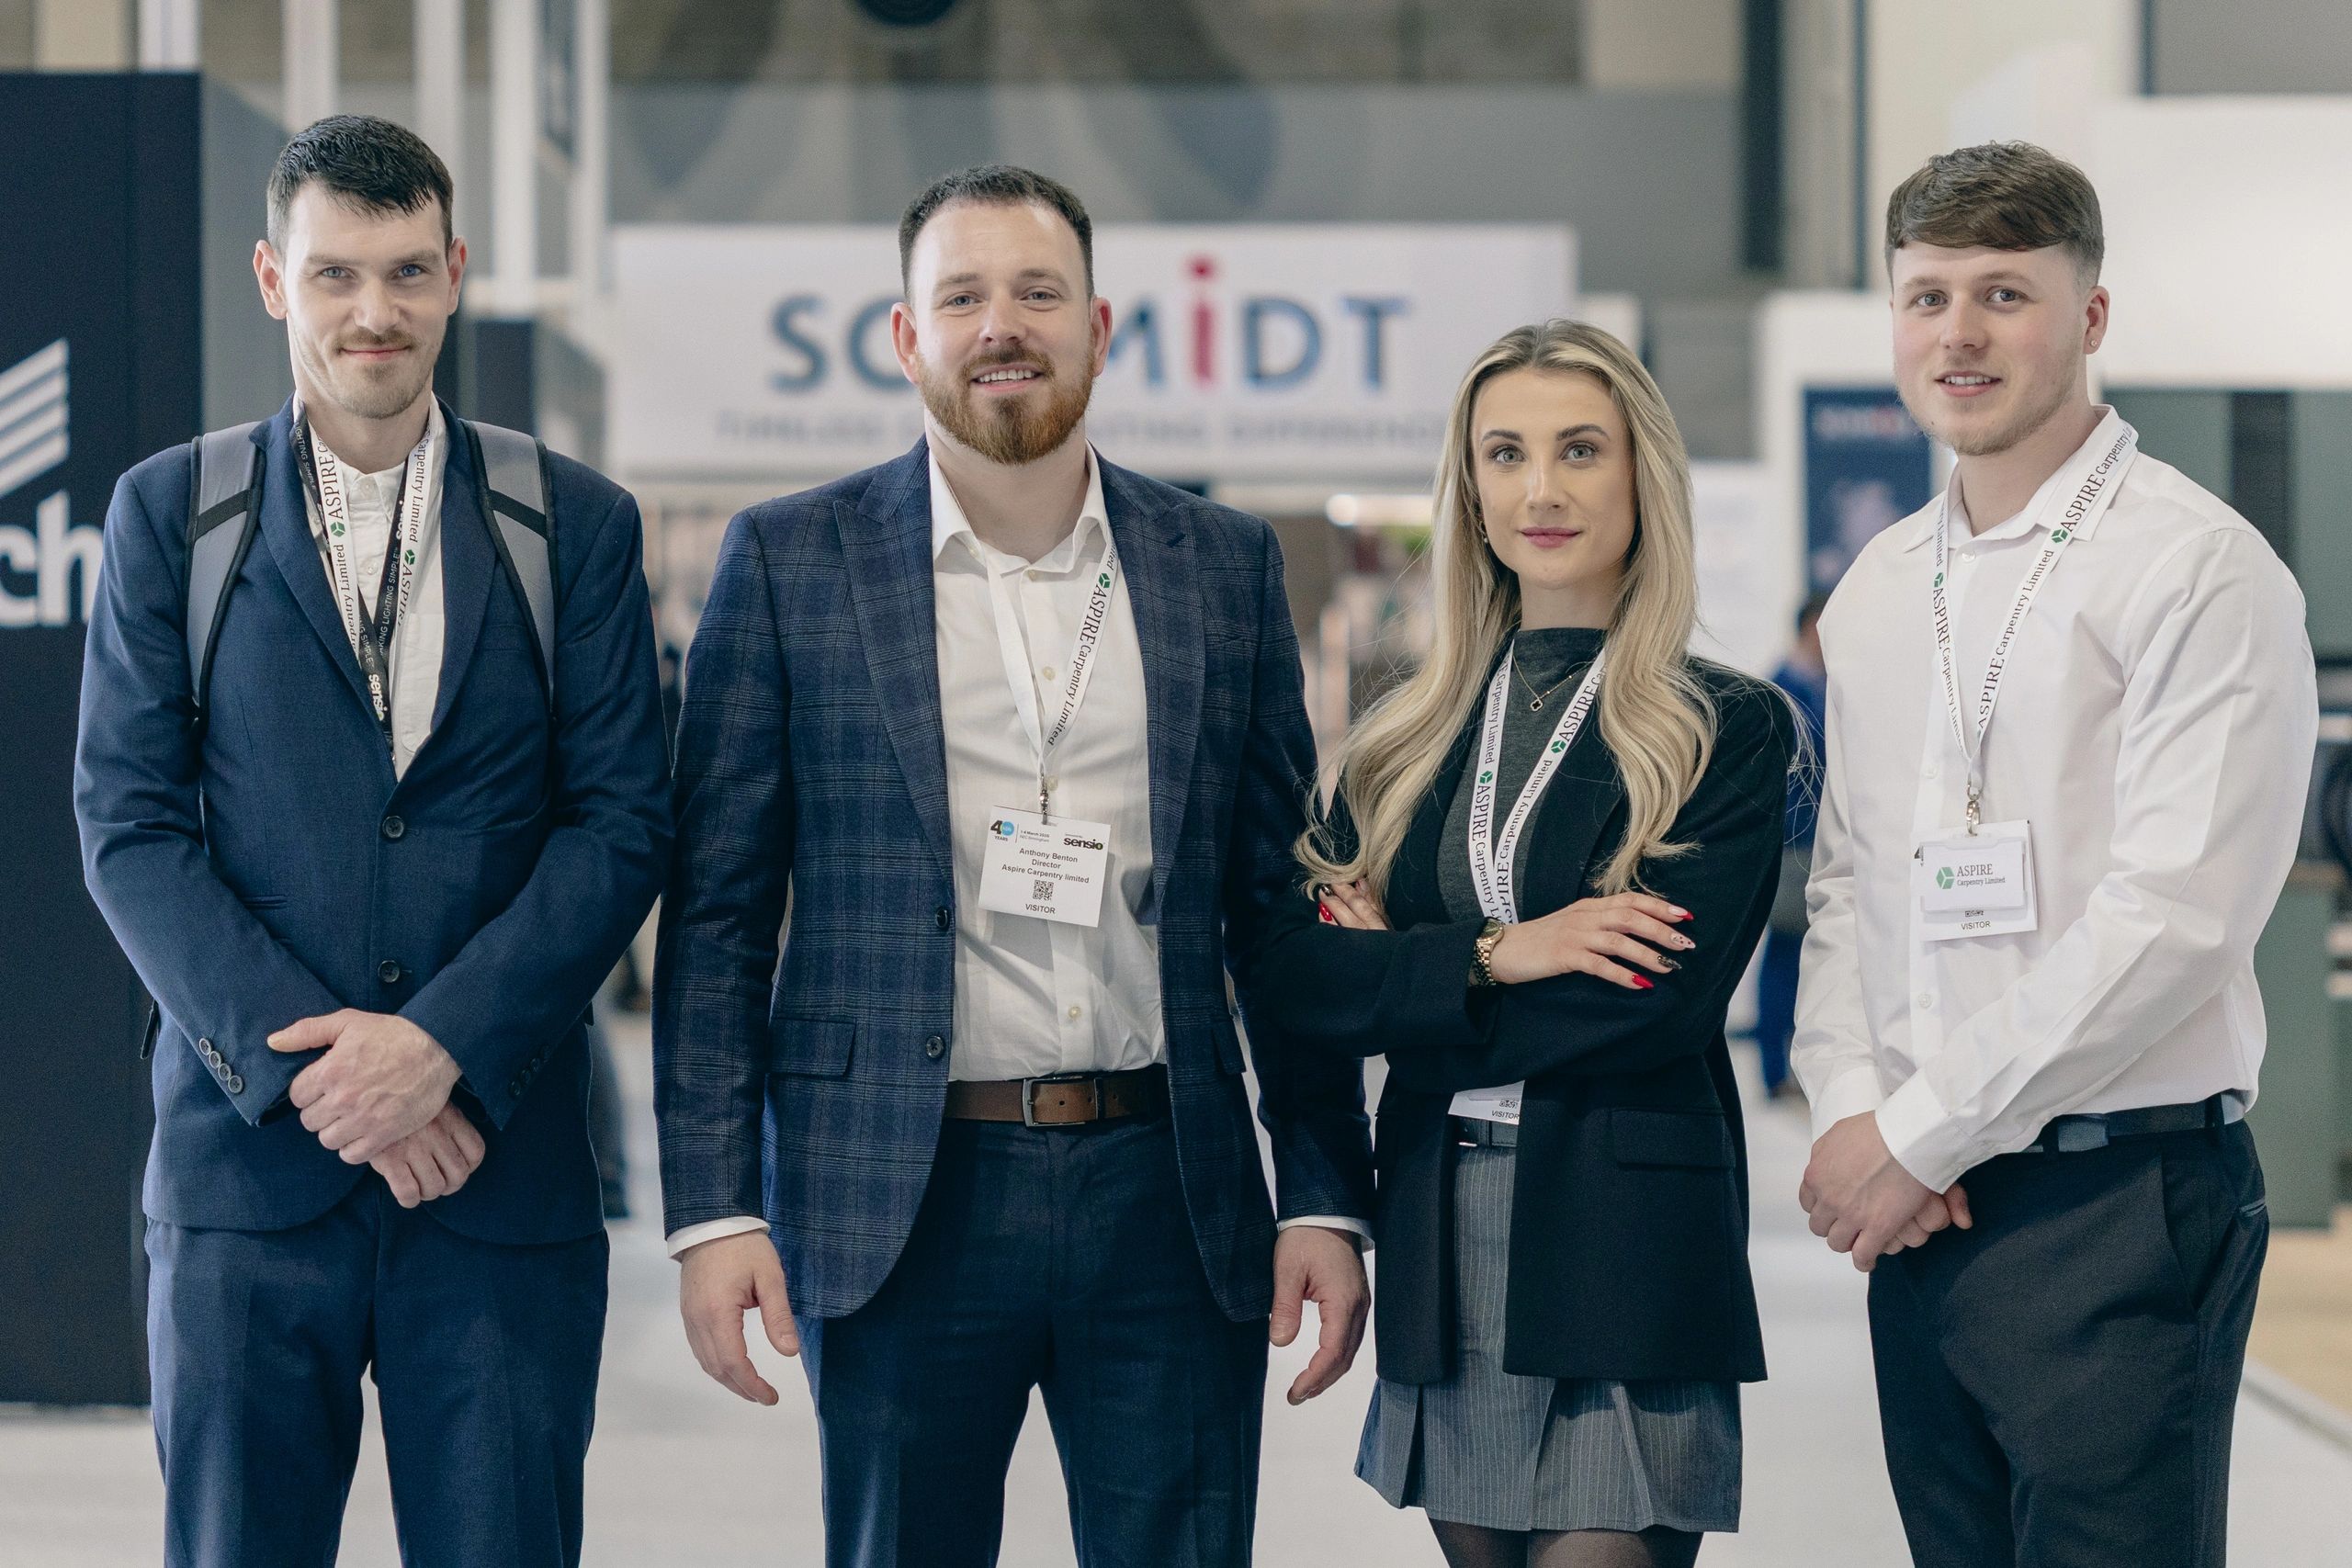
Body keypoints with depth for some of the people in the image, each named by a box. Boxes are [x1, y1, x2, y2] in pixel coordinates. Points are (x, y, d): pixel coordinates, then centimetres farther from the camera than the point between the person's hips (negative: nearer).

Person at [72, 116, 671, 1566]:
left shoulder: (578, 525, 7)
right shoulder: (171, 515, 7)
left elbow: (623, 820, 1)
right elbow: (129, 825, 1)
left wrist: (443, 1043, -12)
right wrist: (304, 1064, -11)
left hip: (503, 1166, 0)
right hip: (249, 1157, 0)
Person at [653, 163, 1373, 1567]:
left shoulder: (1227, 565, 9)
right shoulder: (792, 561, 3)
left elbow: (1283, 910, 11)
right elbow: (717, 911, 2)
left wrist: (1326, 1198, 5)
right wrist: (713, 1207, -5)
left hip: (1169, 1195, 2)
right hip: (900, 1208, -2)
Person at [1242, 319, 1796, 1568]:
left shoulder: (1726, 730, -1)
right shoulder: (1408, 738, 13)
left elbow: (1656, 1003, -12)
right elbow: (1289, 974, 2)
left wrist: (1399, 977, -5)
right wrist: (1491, 954, -12)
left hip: (1628, 1260, -4)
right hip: (1435, 1244, 4)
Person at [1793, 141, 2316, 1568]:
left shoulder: (2200, 569, -8)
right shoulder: (1880, 590, 15)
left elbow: (2169, 917, -16)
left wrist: (1919, 1133, -13)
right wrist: (1851, 1111, -1)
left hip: (2120, 1205, -6)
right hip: (1919, 1214, 6)